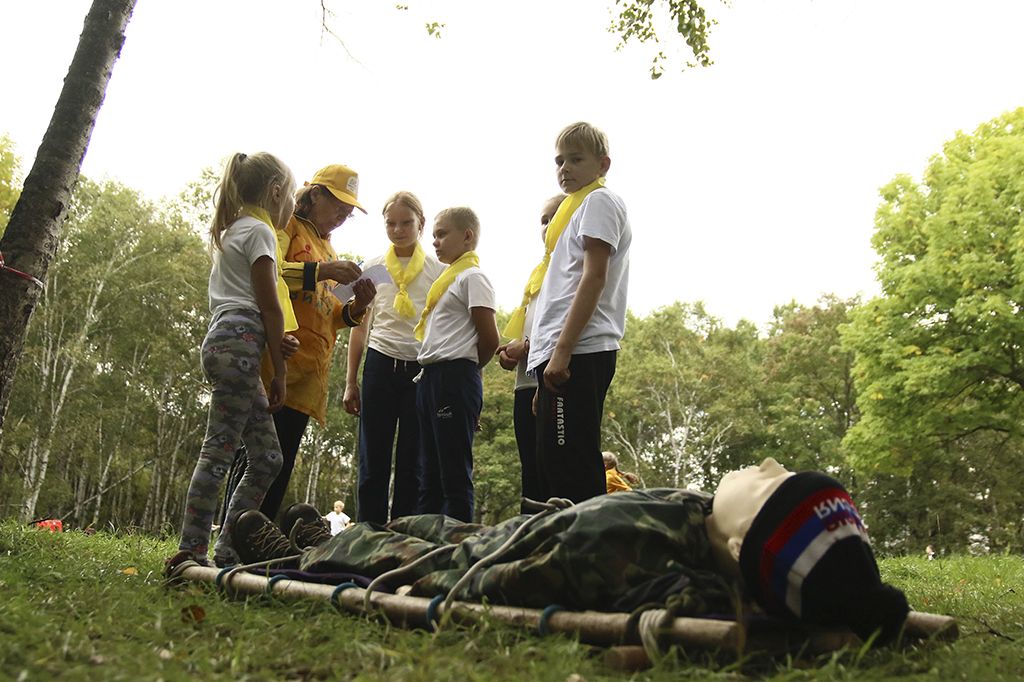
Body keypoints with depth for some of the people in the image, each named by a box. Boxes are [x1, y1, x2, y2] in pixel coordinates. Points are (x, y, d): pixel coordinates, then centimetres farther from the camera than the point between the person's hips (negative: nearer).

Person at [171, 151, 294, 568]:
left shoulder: (231, 231, 27)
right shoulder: (259, 230, -2)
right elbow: (268, 305, -8)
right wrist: (280, 370, -7)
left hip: (223, 340, 9)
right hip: (240, 341, -9)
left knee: (267, 455, 6)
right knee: (220, 448, -9)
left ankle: (228, 550, 7)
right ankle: (192, 548, -7)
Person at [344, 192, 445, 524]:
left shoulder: (439, 269, 7)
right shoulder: (373, 267, 11)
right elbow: (359, 326, 14)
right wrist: (351, 381, 9)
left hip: (423, 368, -1)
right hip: (381, 363, 1)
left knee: (413, 464, 2)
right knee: (373, 461, -1)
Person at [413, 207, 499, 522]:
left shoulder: (472, 276, -5)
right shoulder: (448, 278, 24)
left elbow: (489, 340, -12)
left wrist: (467, 368, 3)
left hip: (455, 378, -10)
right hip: (430, 378, 10)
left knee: (455, 474, -8)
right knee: (431, 474, 11)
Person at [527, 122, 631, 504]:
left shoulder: (599, 201, 1)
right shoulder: (578, 208, 29)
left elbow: (594, 278, -12)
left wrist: (562, 350, -20)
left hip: (578, 353, -10)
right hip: (561, 357, 10)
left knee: (572, 474, -14)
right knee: (552, 469, 10)